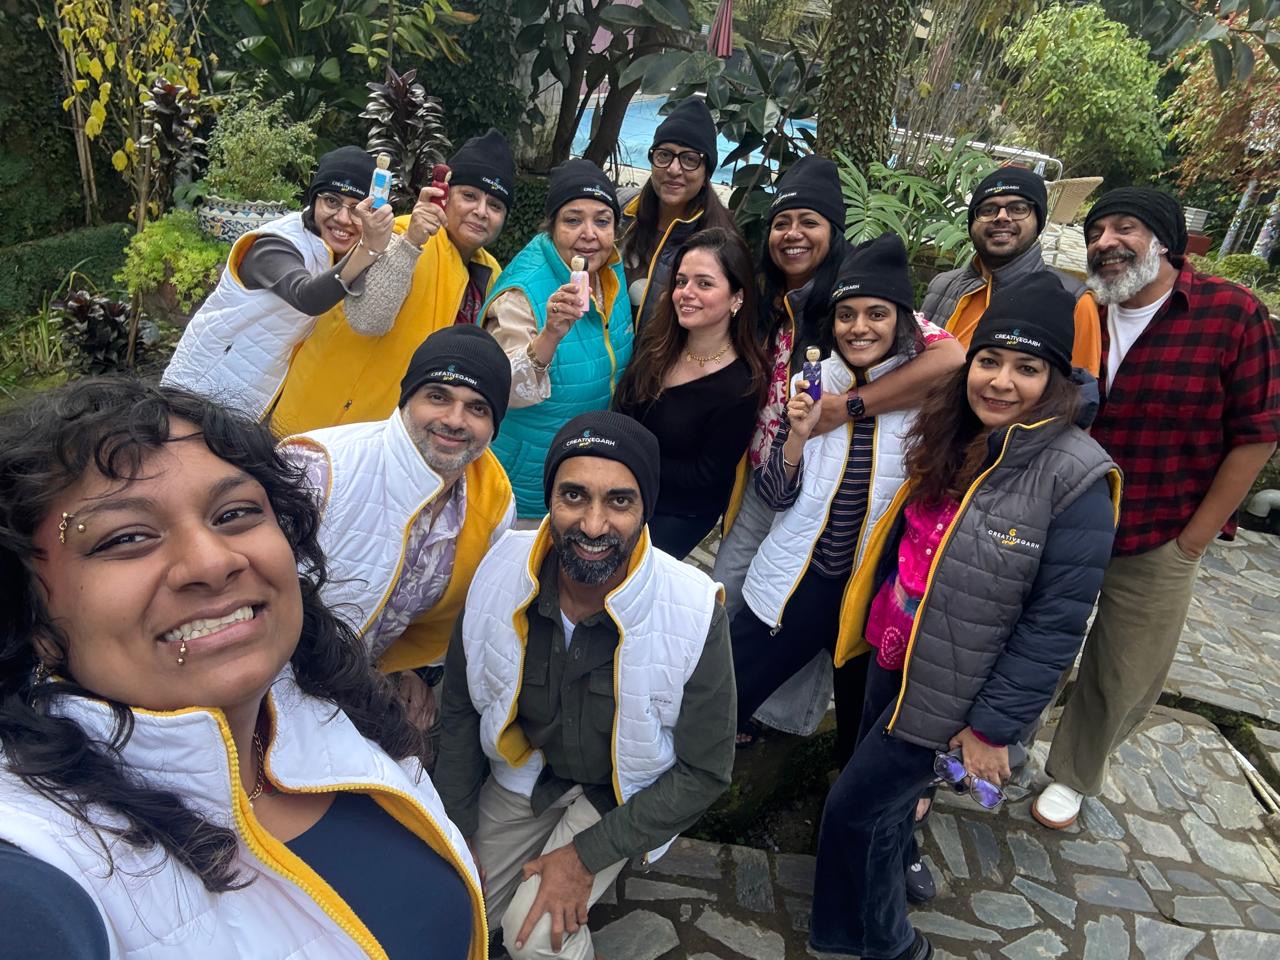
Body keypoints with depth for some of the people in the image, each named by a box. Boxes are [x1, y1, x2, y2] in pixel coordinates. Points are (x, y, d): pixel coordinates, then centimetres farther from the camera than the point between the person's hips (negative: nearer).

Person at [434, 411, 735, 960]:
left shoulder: (694, 614, -31)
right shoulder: (501, 571, -23)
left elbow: (704, 772, -18)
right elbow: (460, 711, -6)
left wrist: (588, 853, -18)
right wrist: (459, 840, -4)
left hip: (625, 790, -3)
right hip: (525, 765, 3)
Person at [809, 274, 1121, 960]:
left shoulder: (1075, 479, -21)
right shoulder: (950, 441, -1)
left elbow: (1055, 624, -19)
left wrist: (993, 727, -16)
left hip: (949, 691, -6)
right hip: (893, 658, 6)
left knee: (855, 807, 5)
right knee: (885, 794, 25)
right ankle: (892, 874, 55)